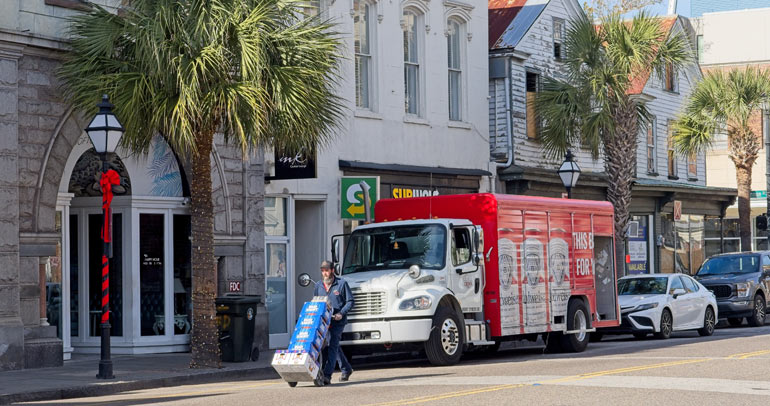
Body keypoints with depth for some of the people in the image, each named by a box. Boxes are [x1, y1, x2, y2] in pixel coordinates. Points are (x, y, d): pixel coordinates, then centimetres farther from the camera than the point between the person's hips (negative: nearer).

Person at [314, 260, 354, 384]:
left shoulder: (342, 284, -3)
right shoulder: (318, 285, 11)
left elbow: (350, 302, -2)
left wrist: (341, 313, -16)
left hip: (337, 321, -6)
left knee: (332, 346, -15)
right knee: (334, 347, 15)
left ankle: (327, 375, -22)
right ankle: (346, 369, 34)